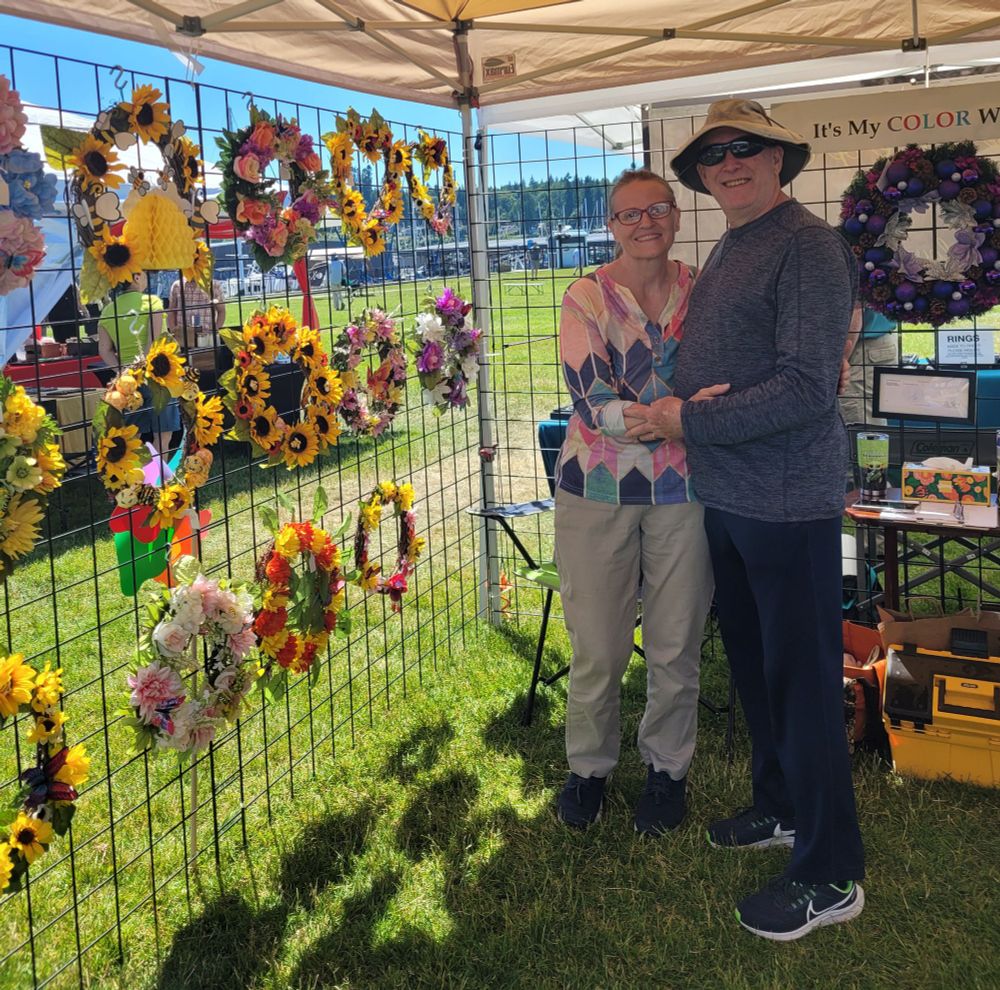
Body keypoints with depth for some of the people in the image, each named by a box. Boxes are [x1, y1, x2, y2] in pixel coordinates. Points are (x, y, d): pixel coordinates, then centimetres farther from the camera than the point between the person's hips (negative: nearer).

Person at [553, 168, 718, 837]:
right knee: (598, 645, 6)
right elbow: (594, 405, -16)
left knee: (676, 643, 9)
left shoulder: (700, 291, 3)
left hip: (682, 488, 2)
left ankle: (667, 767, 31)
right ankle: (589, 767, 28)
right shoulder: (587, 298, -6)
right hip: (599, 487, -2)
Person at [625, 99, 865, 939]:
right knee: (751, 662, 19)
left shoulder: (807, 246, -14)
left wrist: (690, 420, -17)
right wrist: (684, 416, 1)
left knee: (802, 679, -1)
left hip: (787, 505, -9)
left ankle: (831, 874, 14)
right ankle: (782, 808, 39)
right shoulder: (726, 250, 14)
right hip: (725, 499, 9)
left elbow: (806, 388, -23)